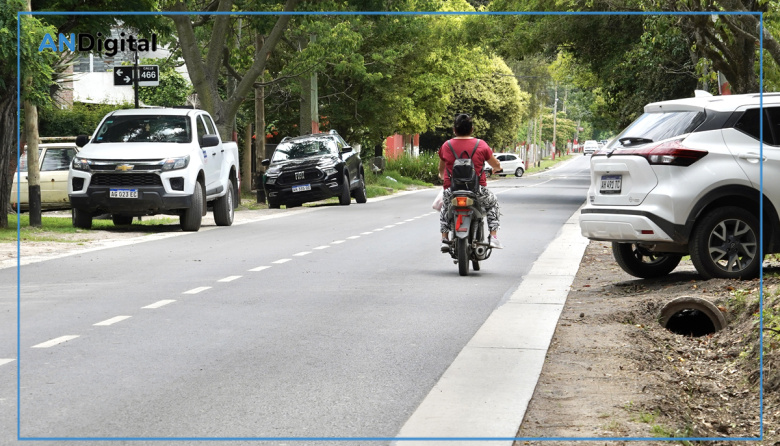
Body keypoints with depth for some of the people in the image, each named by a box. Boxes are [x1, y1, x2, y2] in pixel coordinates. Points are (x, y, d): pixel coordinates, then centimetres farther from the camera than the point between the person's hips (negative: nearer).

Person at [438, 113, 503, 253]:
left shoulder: (446, 146, 1)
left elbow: (441, 170, 17)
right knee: (493, 202, 30)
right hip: (478, 192, -1)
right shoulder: (481, 145, -3)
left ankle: (445, 239, 22)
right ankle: (493, 237, 19)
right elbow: (496, 165, 9)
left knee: (445, 206, 35)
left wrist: (442, 176, 41)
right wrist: (496, 169, 34)